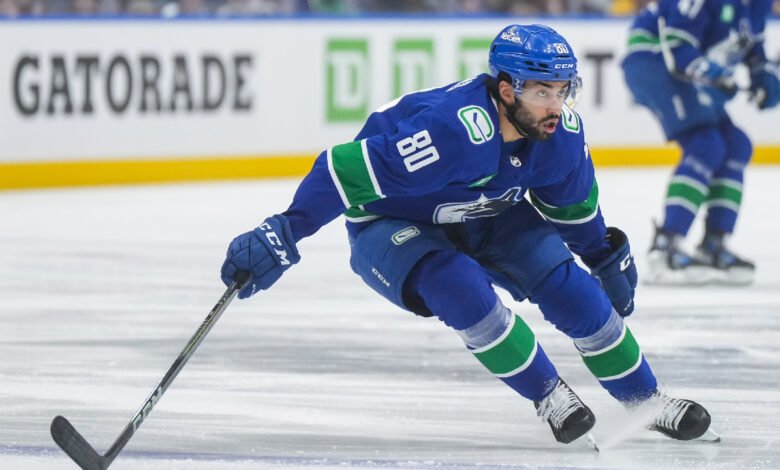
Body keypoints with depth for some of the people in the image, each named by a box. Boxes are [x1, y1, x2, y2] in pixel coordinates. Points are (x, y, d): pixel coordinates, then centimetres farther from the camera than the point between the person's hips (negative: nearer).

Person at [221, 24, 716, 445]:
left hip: (486, 216, 6)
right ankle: (549, 396, -12)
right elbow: (349, 169, -41)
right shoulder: (452, 130, -41)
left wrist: (607, 256, 18)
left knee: (566, 284, -11)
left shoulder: (562, 132, -18)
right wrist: (282, 235, -46)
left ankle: (647, 400, 6)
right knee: (461, 290, -32)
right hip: (392, 223, -5)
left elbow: (572, 199, 6)